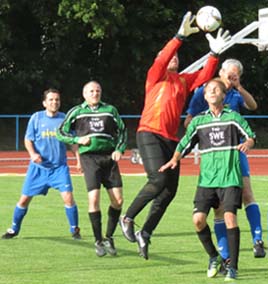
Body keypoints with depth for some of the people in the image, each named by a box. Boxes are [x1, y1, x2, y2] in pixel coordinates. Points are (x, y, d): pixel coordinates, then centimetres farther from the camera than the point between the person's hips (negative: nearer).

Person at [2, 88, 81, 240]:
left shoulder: (65, 119, 0)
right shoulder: (36, 118, -1)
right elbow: (28, 139, 2)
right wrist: (33, 153, -17)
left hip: (60, 167, -1)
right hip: (38, 167, 1)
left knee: (68, 197, -15)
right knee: (25, 199, 4)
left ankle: (75, 230, 3)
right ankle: (14, 229, 23)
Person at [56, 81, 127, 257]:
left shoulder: (110, 110, 13)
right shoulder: (77, 112, 8)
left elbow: (122, 131, 18)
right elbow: (61, 133, 10)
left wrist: (119, 150, 2)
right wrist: (78, 140, -6)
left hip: (109, 157, 2)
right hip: (89, 157, -2)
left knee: (118, 199, -5)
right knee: (94, 198, -13)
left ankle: (109, 237, 13)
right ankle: (98, 241, 0)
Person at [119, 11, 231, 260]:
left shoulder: (184, 80, 20)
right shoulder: (156, 75, 6)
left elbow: (204, 76, 8)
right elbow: (163, 58, -12)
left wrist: (214, 54, -4)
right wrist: (180, 37, -21)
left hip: (171, 139, 6)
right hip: (150, 134, -6)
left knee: (169, 191, 1)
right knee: (159, 179, -22)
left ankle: (145, 234, 11)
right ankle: (128, 219, -7)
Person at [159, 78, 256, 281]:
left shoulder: (233, 117, 4)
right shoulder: (199, 121, 10)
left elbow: (251, 136, 3)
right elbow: (185, 144, 10)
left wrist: (247, 143, -19)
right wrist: (175, 159, -8)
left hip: (230, 178, -3)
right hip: (207, 178, 3)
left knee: (230, 217, -16)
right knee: (198, 219, -10)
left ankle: (233, 267, -8)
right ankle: (214, 257, 15)